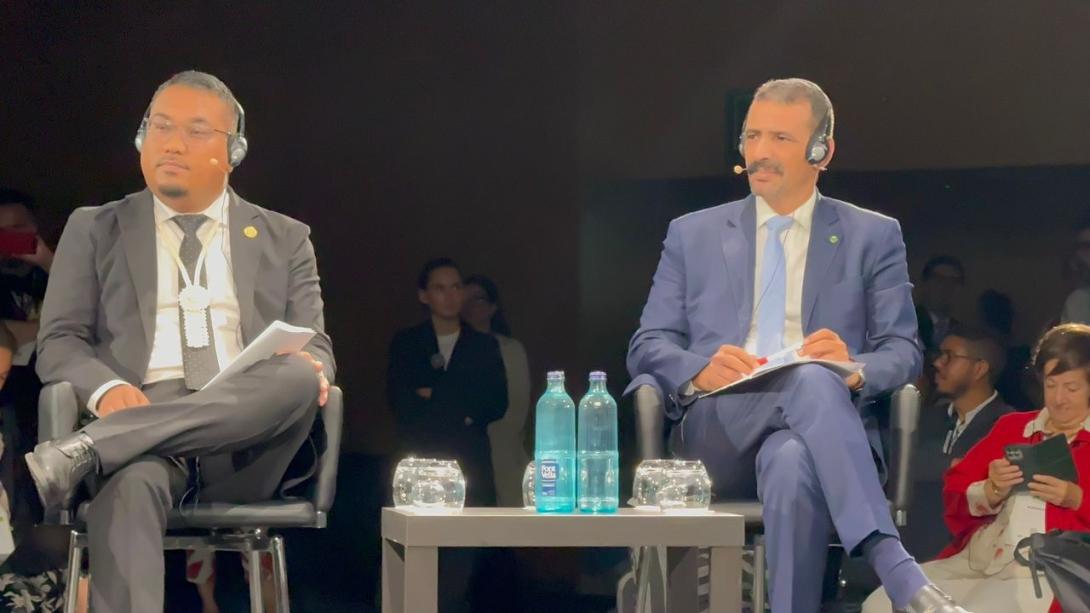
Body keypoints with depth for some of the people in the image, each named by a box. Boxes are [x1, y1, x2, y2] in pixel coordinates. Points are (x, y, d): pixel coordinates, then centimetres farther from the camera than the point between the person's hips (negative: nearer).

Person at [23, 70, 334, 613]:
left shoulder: (284, 239, 23)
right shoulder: (94, 230, 20)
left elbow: (315, 347, 19)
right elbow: (58, 342, 13)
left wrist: (310, 368, -10)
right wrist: (106, 389, -13)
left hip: (244, 449, 2)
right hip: (136, 418, -2)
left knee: (297, 376, -34)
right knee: (130, 485, -39)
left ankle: (85, 450, -40)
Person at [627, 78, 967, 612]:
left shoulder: (874, 236, 16)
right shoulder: (693, 234, 19)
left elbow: (903, 352, 9)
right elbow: (647, 347, 13)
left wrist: (855, 369, -17)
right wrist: (699, 370, -12)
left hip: (816, 431, 0)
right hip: (719, 433, 0)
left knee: (794, 465, -42)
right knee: (812, 381, -37)